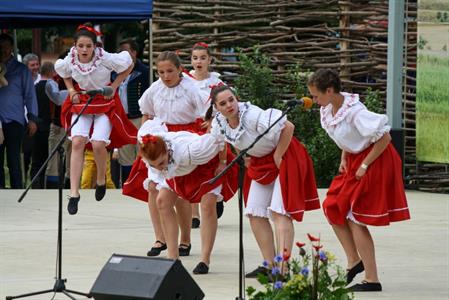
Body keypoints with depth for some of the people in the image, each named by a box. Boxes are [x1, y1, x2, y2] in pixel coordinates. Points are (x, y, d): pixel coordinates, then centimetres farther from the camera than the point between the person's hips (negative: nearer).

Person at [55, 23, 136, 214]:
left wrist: (114, 86, -10)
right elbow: (63, 73, 13)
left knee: (98, 143, -17)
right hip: (81, 102, 2)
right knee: (77, 142, -15)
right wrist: (71, 90, -2)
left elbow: (129, 65, -5)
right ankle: (74, 193, -15)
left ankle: (101, 180, 15)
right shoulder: (69, 61, -13)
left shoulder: (105, 58, -23)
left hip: (104, 103, -2)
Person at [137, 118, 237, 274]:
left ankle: (205, 260, -9)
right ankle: (173, 257, 3)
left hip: (206, 162, -6)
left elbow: (215, 140, -36)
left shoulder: (185, 150, -47)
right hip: (179, 170, 6)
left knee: (208, 205, -18)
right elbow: (152, 124, -9)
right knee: (163, 201, -3)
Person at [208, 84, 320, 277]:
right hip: (260, 163, 8)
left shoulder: (252, 115, -30)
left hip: (283, 158, -8)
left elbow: (288, 127, -29)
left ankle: (282, 268, -21)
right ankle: (269, 265, 13)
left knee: (279, 211, -16)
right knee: (255, 214, 4)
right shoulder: (219, 123, -8)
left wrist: (278, 157, -21)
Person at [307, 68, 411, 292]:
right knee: (332, 208, 8)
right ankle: (354, 261, 19)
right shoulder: (328, 109, 0)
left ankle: (372, 280, 0)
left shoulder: (354, 112, -27)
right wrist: (344, 159, 6)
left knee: (355, 220, -6)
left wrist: (365, 166, -20)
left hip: (374, 162, -9)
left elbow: (384, 137, -25)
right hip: (354, 160, 9)